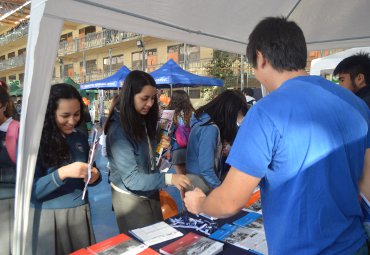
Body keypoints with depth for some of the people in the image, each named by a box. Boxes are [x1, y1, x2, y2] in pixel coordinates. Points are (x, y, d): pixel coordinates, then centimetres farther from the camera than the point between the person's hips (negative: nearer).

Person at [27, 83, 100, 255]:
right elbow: (29, 190, -15)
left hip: (80, 213, 4)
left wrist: (94, 176, -12)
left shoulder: (80, 138, 2)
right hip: (46, 216, -4)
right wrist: (62, 173, -30)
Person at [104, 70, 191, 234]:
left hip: (150, 193, 7)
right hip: (131, 197, -7)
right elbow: (131, 179, -27)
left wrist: (159, 147, -10)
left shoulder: (142, 120, 0)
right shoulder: (118, 130, -24)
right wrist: (168, 178, -36)